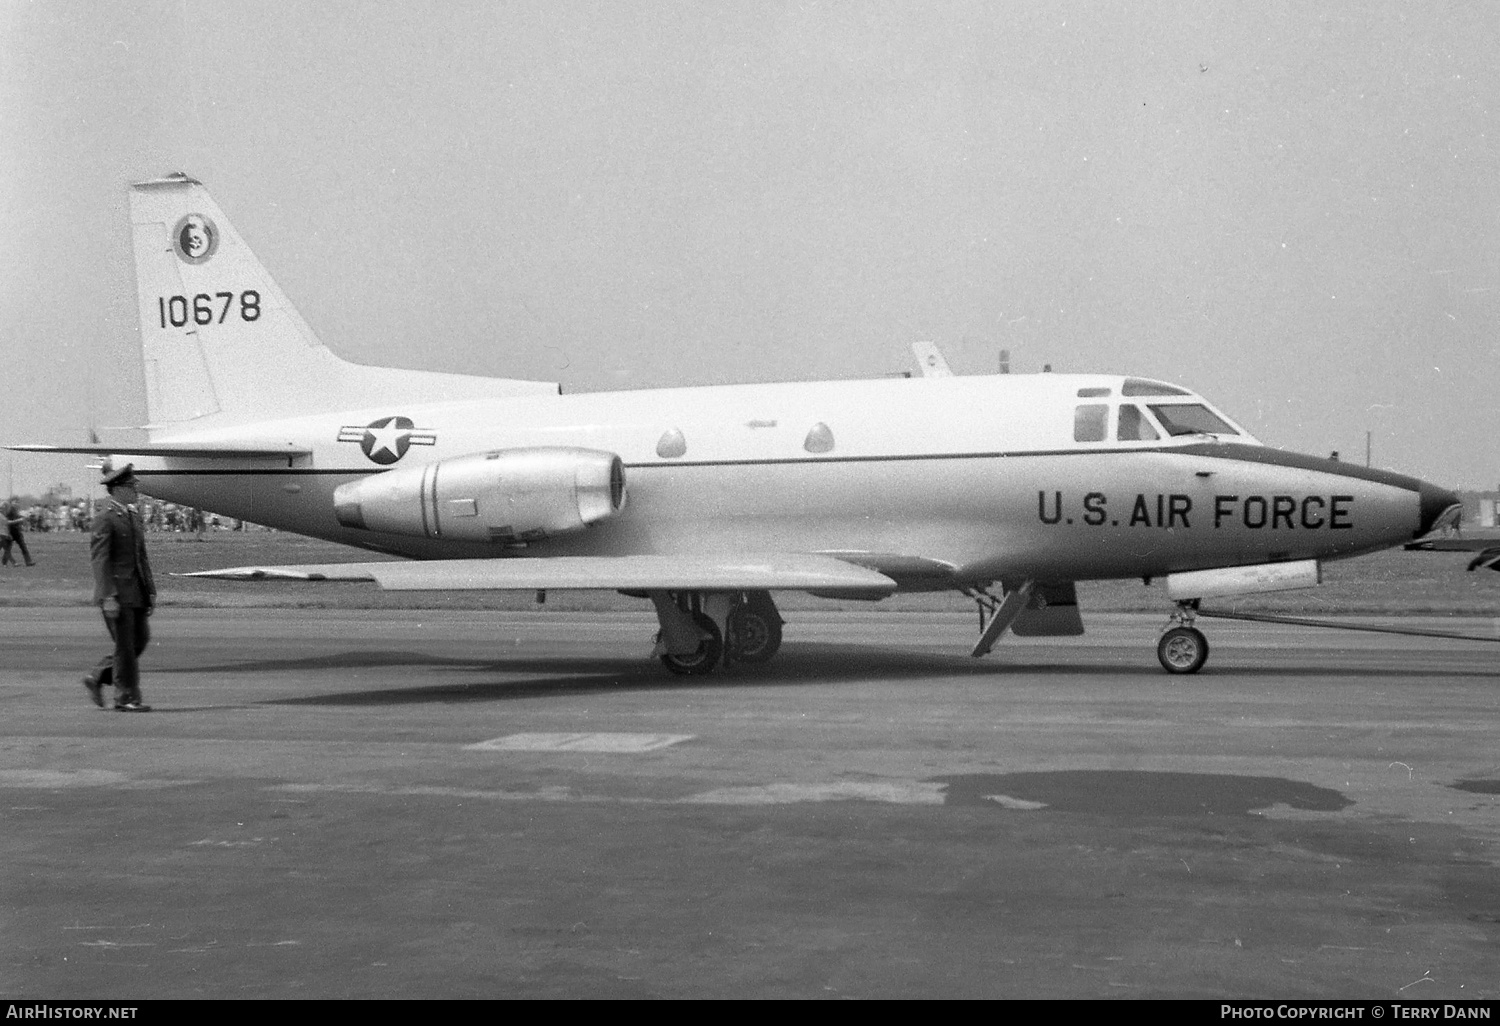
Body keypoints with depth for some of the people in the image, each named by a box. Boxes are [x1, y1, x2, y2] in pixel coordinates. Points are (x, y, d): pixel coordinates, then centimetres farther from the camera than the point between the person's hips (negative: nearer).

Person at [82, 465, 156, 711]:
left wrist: (150, 590, 14)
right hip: (117, 592, -8)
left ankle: (97, 677, 23)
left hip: (136, 590, 8)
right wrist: (108, 597, -21)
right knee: (125, 645, -2)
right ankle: (125, 698, 8)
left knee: (140, 640, 10)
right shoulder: (105, 518, -11)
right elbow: (100, 560, -16)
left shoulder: (134, 515, 14)